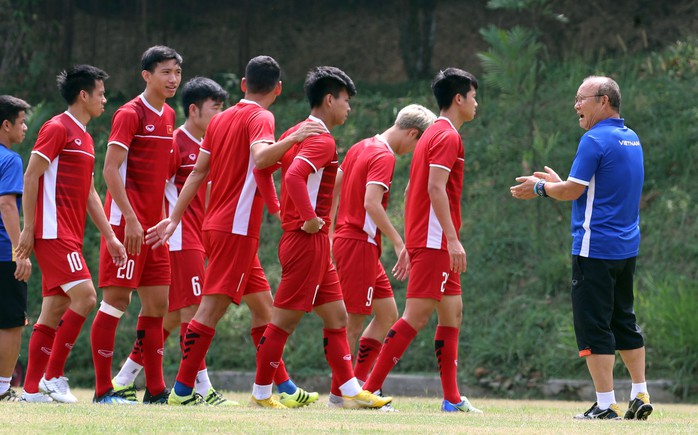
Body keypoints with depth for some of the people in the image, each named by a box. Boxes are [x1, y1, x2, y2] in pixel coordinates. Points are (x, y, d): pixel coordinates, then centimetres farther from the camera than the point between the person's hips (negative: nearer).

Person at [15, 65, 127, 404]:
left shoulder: (84, 138, 20)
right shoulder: (57, 128, -7)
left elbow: (90, 194, 23)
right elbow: (31, 177, -12)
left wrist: (109, 236, 18)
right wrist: (28, 228, -16)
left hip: (70, 236, 9)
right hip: (54, 233, -9)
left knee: (55, 310, 6)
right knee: (85, 297, -16)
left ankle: (32, 389, 7)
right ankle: (53, 376, -11)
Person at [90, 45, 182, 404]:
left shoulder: (168, 116, 14)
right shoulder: (130, 114, -10)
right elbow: (110, 169, -16)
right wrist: (130, 219, -21)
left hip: (154, 225, 8)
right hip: (127, 222, -8)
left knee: (157, 303, 7)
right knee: (117, 299, -7)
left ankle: (155, 390, 11)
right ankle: (103, 391, -5)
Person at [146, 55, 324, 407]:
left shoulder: (221, 119, 14)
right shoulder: (260, 118, -8)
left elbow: (198, 172, 15)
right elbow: (260, 157, -29)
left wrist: (174, 218, 15)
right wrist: (292, 139, -35)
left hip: (215, 225, 9)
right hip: (237, 229, -9)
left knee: (263, 305, 12)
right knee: (211, 309, -7)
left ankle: (284, 387, 13)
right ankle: (182, 390, -7)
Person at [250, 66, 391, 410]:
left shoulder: (298, 132, 14)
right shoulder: (322, 140, -14)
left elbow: (263, 167, 17)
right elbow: (294, 176, -29)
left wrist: (277, 209, 16)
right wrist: (310, 217, -23)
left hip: (312, 243, 10)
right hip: (308, 240, -10)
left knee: (337, 317, 11)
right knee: (285, 320, -3)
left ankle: (350, 391, 11)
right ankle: (261, 393, 2)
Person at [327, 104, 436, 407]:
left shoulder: (361, 148, 13)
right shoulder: (384, 157, -14)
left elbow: (333, 186, 19)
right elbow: (371, 204, -25)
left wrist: (330, 231, 22)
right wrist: (399, 243, -24)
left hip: (345, 238, 10)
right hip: (359, 243, -10)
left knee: (387, 313, 12)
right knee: (354, 319, -4)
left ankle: (358, 384, 11)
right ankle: (339, 393, 0)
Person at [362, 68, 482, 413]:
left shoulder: (432, 134, 19)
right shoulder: (448, 137, -11)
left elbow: (411, 190, 22)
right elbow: (436, 187, -21)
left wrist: (407, 244, 24)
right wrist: (453, 239, -25)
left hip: (422, 239, 10)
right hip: (435, 240, -10)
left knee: (452, 313, 10)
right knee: (417, 316, -11)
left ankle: (452, 399, 10)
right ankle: (369, 389, -13)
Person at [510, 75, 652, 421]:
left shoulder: (596, 140, -14)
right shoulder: (631, 139, 14)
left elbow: (573, 191, -14)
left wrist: (540, 188, 3)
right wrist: (557, 182, 26)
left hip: (595, 249, -9)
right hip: (626, 248, 9)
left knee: (593, 327, -5)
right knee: (624, 321, 16)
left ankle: (606, 405, -6)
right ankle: (640, 396, 16)